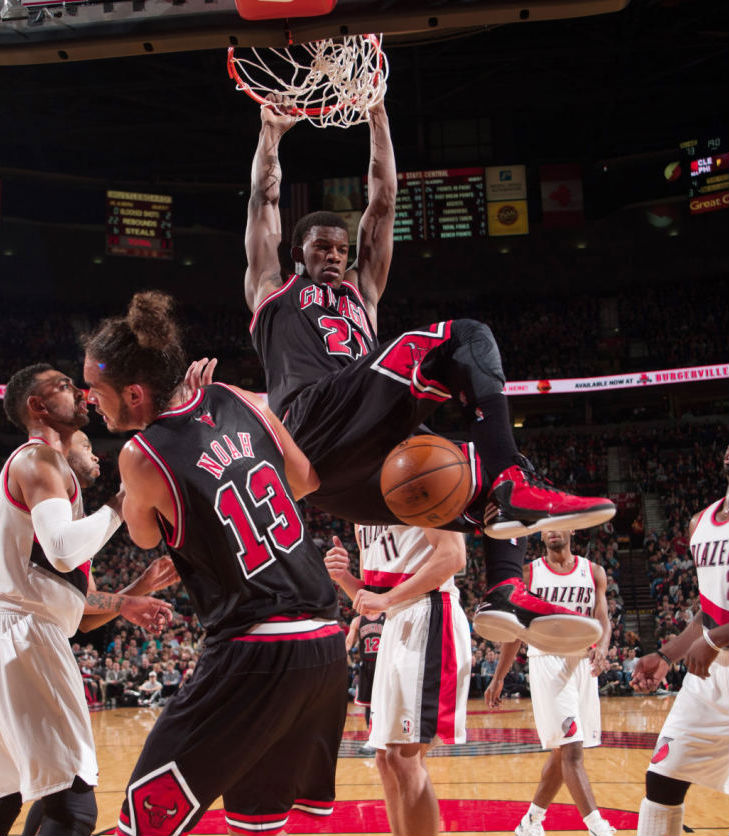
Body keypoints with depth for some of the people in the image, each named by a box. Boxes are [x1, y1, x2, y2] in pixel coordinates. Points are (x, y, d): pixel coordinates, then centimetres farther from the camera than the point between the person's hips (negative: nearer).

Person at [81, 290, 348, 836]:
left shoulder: (141, 456, -12)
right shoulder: (240, 402, 4)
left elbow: (145, 537, 9)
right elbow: (307, 480, 19)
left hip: (254, 653, -7)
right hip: (327, 645, 7)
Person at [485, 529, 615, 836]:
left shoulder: (594, 572, 9)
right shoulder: (529, 574, 3)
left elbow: (602, 621, 2)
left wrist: (601, 647, -21)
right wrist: (498, 678, 5)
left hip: (582, 662, 4)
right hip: (547, 662, -4)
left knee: (562, 751, 10)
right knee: (571, 748, -15)